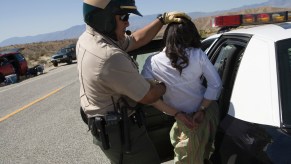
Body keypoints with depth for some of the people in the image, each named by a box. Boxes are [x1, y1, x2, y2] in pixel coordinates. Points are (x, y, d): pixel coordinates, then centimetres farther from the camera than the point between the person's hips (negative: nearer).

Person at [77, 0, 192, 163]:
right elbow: (148, 97, -21)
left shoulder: (87, 38, -2)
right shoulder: (111, 57, -33)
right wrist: (165, 85, 0)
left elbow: (135, 40, 9)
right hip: (120, 131, -9)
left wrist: (163, 19, 4)